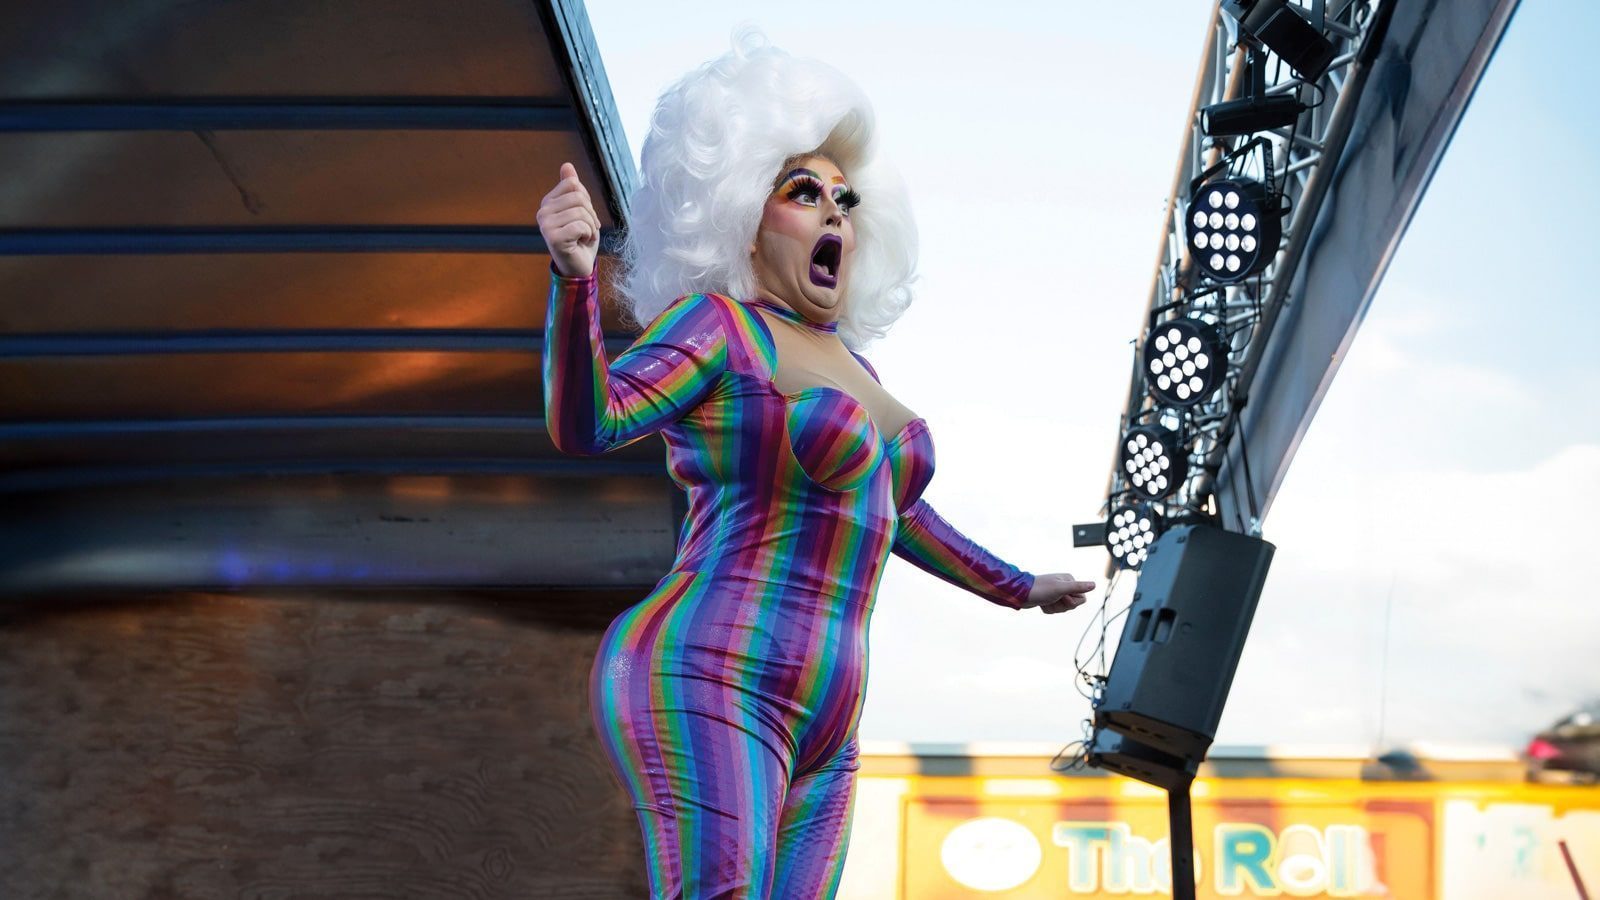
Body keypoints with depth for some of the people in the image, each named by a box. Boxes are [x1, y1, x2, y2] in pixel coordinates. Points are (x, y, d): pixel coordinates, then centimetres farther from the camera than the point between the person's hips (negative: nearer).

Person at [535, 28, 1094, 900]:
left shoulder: (846, 360, 21)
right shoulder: (717, 326, -2)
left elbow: (896, 511, 36)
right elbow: (583, 422, -18)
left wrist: (1014, 587, 47)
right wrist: (574, 275, -34)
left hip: (819, 732, 9)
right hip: (705, 690, -8)